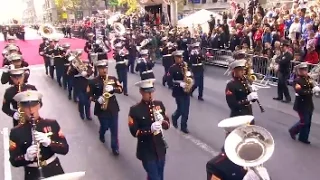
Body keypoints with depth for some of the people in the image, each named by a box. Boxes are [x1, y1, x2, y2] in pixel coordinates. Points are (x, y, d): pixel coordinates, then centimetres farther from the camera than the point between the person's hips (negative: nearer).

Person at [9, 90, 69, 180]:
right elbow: (14, 161, -5)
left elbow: (65, 149, -6)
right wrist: (26, 157, -24)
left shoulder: (52, 124, -3)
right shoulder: (16, 132, -4)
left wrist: (49, 142, -21)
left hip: (54, 170, 1)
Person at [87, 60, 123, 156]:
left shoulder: (113, 79, 2)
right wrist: (97, 99, -20)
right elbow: (89, 95, -2)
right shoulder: (93, 82, -5)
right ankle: (101, 134, 48)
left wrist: (113, 89, -22)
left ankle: (115, 147, 17)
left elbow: (121, 89, -2)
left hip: (113, 107, 2)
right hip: (101, 109, -2)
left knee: (114, 128, 4)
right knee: (105, 126, 11)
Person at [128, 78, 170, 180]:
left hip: (160, 149, 5)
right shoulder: (135, 110, -13)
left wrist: (162, 121, -18)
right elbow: (134, 132, -15)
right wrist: (150, 129, -29)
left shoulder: (159, 104, 0)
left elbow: (167, 124, 4)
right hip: (147, 152, -5)